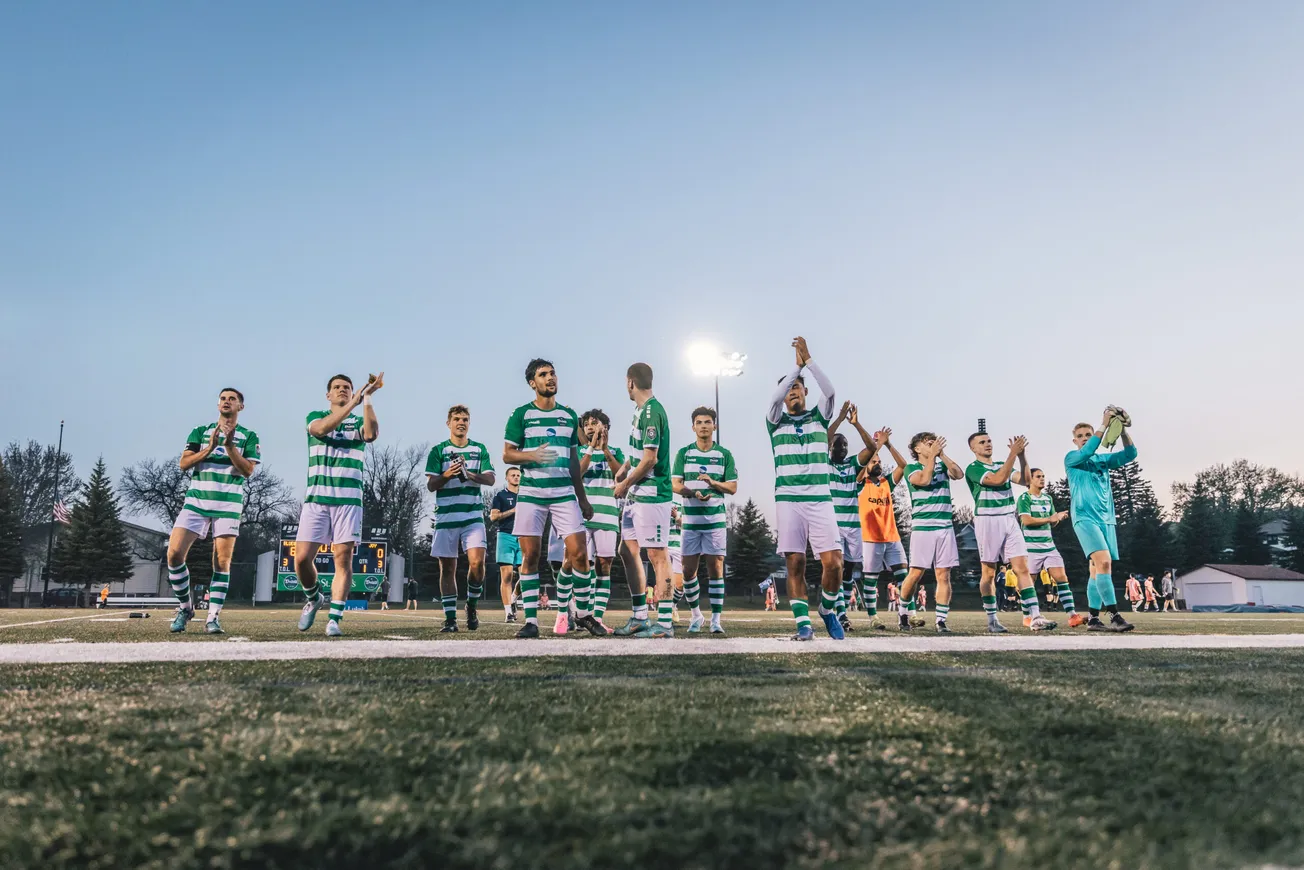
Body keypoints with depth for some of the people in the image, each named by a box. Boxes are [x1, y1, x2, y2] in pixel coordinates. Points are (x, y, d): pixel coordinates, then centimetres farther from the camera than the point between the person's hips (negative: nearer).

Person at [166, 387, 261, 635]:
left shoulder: (249, 436, 9)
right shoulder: (200, 431, 15)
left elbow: (248, 470, -3)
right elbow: (184, 463, 3)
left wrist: (229, 446, -14)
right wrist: (209, 448, -11)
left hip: (229, 504, -2)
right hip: (196, 501, 2)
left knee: (222, 562, -5)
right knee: (174, 553, -9)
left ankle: (213, 617, 2)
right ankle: (185, 607, 10)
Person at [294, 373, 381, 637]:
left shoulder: (359, 422, 12)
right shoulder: (315, 417, 12)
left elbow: (372, 434, -14)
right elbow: (322, 428, -14)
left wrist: (367, 398, -18)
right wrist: (355, 402, -23)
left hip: (348, 501, 0)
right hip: (316, 499, 1)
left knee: (343, 559, -5)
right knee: (302, 558, -5)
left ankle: (334, 619, 0)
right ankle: (314, 599, 22)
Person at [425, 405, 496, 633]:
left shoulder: (479, 449, 12)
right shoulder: (438, 450, 8)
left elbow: (490, 479, 3)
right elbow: (431, 485, 2)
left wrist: (471, 475, -15)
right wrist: (447, 475, -18)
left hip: (473, 514, 0)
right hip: (446, 516, 0)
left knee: (477, 562, -14)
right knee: (447, 567, 1)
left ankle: (472, 606, 10)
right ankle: (450, 618, 8)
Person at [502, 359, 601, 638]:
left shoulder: (569, 415, 14)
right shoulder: (521, 414, 3)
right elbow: (507, 455, 1)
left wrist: (583, 499, 16)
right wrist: (532, 455, -19)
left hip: (565, 494, 2)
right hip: (530, 494, -2)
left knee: (579, 553, -4)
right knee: (530, 556, -1)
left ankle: (583, 615, 11)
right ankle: (531, 621, 7)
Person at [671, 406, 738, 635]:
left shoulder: (724, 454, 7)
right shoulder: (684, 453, 7)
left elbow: (733, 487, 3)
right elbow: (675, 484, 0)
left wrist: (713, 482, -15)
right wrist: (694, 493, -19)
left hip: (716, 519, -1)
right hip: (690, 519, 1)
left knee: (716, 568, -3)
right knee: (689, 570, 3)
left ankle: (716, 620, 3)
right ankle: (695, 615, 22)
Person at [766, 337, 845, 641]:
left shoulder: (819, 417, 14)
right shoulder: (776, 422, 12)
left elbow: (830, 391, -4)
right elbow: (774, 398, -8)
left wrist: (808, 359, -8)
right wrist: (797, 365, -6)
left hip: (820, 499, 0)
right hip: (788, 500, 0)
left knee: (833, 562, -8)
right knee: (795, 564, -3)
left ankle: (828, 609, 17)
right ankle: (803, 623, 4)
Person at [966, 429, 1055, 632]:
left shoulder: (1002, 464, 17)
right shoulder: (973, 469, -4)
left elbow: (1025, 480, 4)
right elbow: (998, 479, -20)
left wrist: (1022, 456, -7)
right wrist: (1013, 453, -20)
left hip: (1010, 520, 5)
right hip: (987, 521, -5)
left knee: (1022, 567, -5)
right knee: (989, 573, 2)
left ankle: (1034, 616, -9)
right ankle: (992, 619, 9)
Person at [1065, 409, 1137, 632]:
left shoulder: (1103, 459, 18)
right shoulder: (1071, 458, 3)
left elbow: (1130, 454, 5)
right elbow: (1087, 451, -17)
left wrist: (1122, 429, -8)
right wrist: (1104, 425, -18)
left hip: (1107, 519, 6)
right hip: (1085, 518, -6)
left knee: (1097, 569, 5)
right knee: (1103, 562, -22)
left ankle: (1093, 618, 9)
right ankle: (1114, 615, -22)